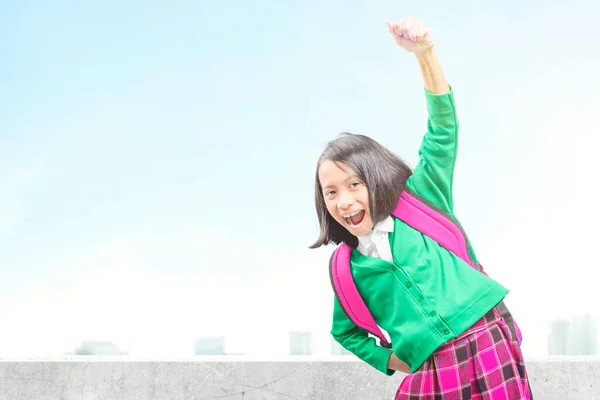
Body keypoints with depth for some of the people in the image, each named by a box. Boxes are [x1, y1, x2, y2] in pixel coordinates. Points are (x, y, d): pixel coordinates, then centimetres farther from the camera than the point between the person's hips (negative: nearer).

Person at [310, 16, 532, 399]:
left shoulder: (422, 199, 7)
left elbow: (443, 129, -1)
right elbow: (346, 331, 25)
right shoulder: (349, 270, 11)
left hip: (487, 342, -2)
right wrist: (392, 361, 8)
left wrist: (425, 52, -14)